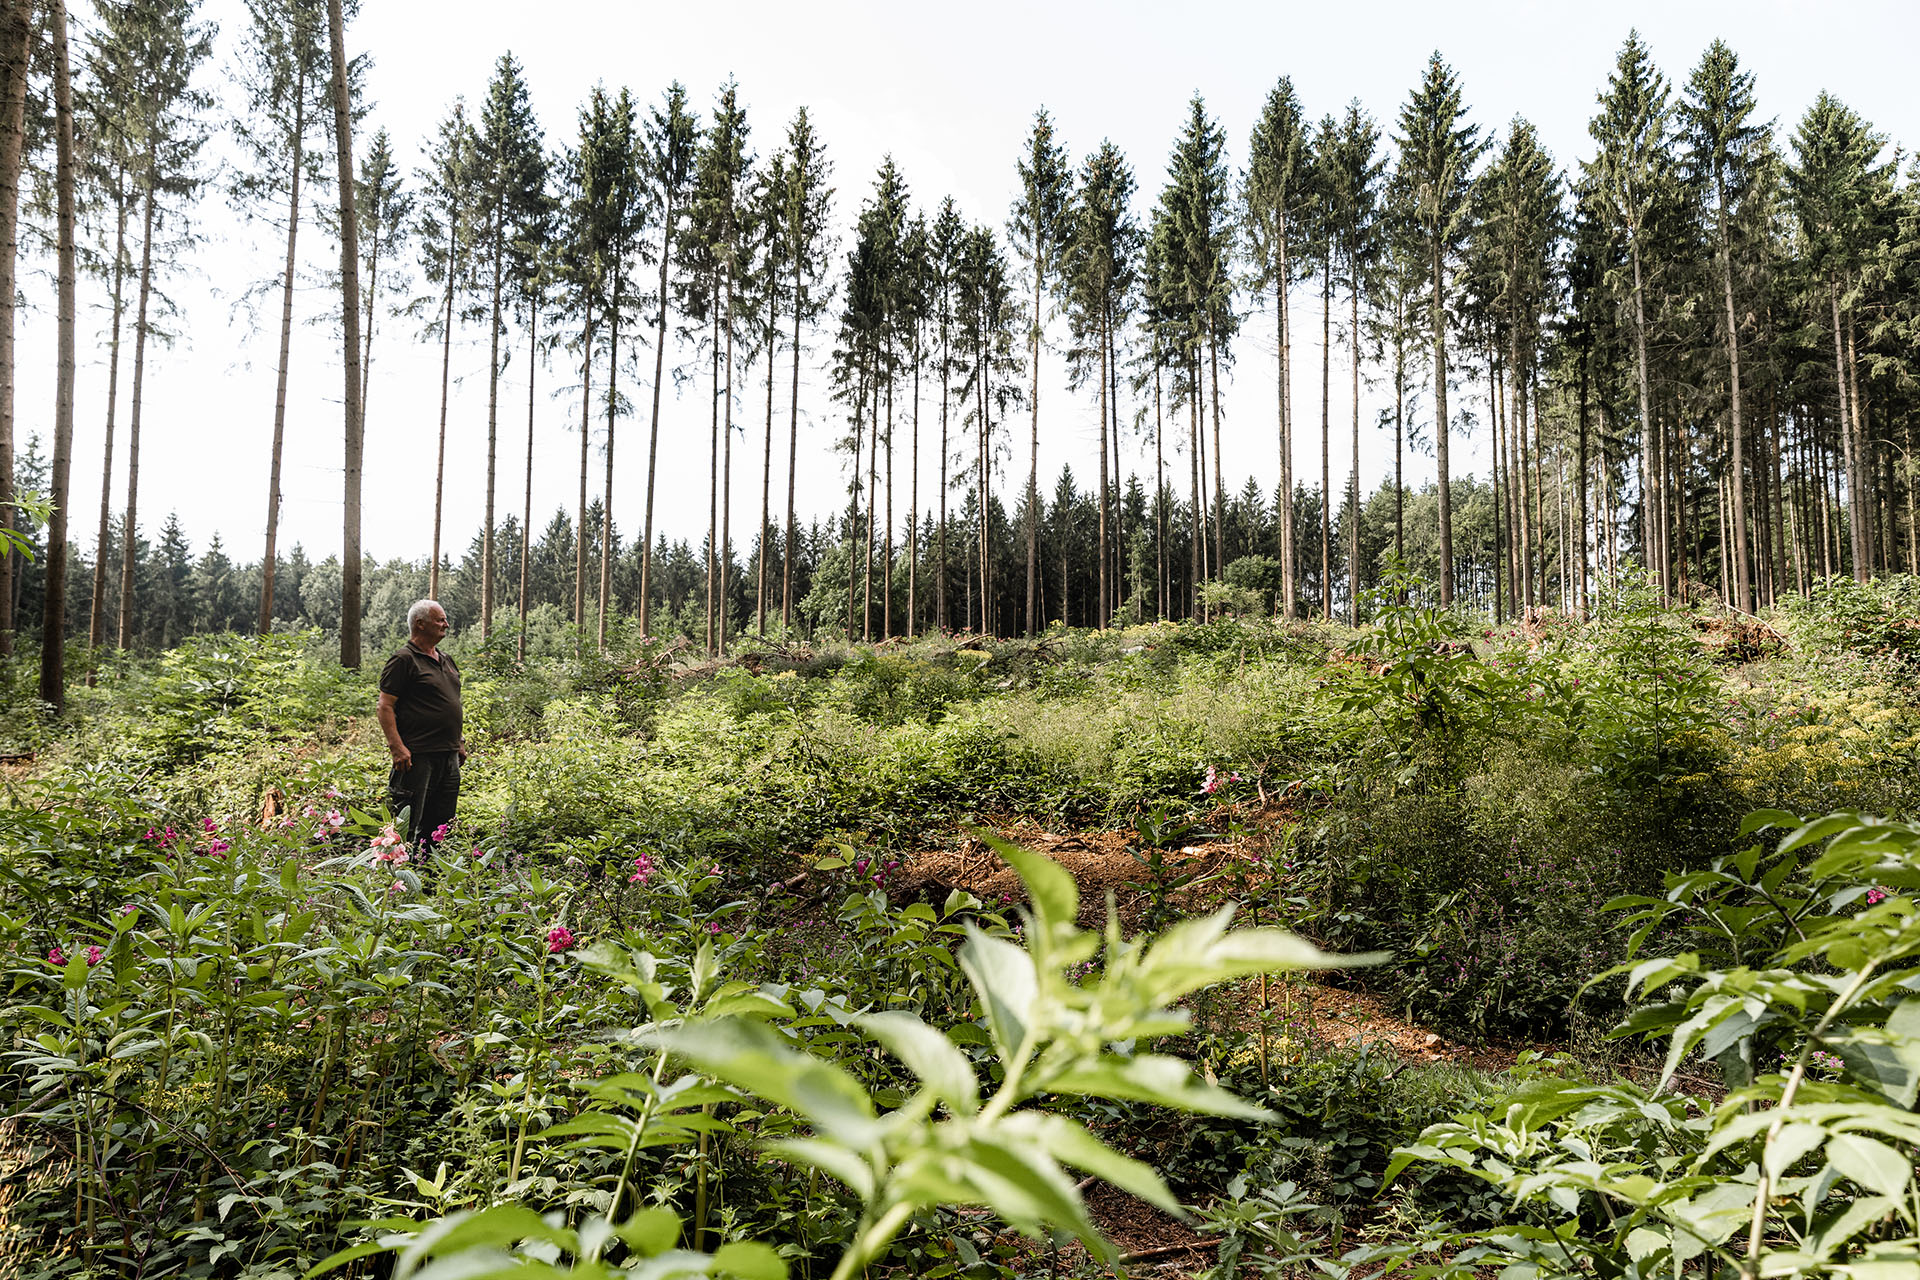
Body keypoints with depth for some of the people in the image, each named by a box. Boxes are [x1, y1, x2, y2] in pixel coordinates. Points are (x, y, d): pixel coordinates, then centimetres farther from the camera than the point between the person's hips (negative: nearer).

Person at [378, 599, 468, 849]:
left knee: (443, 822, 12)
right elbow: (385, 707, -12)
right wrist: (397, 747, -19)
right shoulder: (404, 660, -7)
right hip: (417, 755, -8)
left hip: (449, 755, 8)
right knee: (409, 825, -5)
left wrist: (459, 742, 22)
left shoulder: (447, 660, 18)